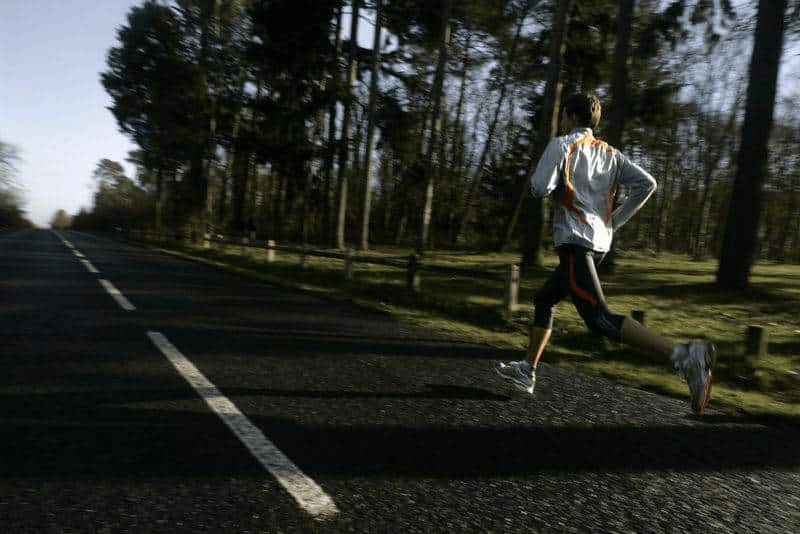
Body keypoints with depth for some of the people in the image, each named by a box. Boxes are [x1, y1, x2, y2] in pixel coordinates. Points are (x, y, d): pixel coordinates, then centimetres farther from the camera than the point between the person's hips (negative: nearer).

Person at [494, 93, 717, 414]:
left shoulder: (562, 145, -2)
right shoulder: (610, 153, 18)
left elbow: (540, 188, -13)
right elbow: (646, 185, 10)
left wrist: (538, 179, 11)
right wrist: (614, 221, 14)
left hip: (574, 241, -9)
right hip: (600, 242, 9)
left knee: (600, 320, -16)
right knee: (543, 300, 19)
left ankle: (683, 354, -28)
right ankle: (526, 371, 25)